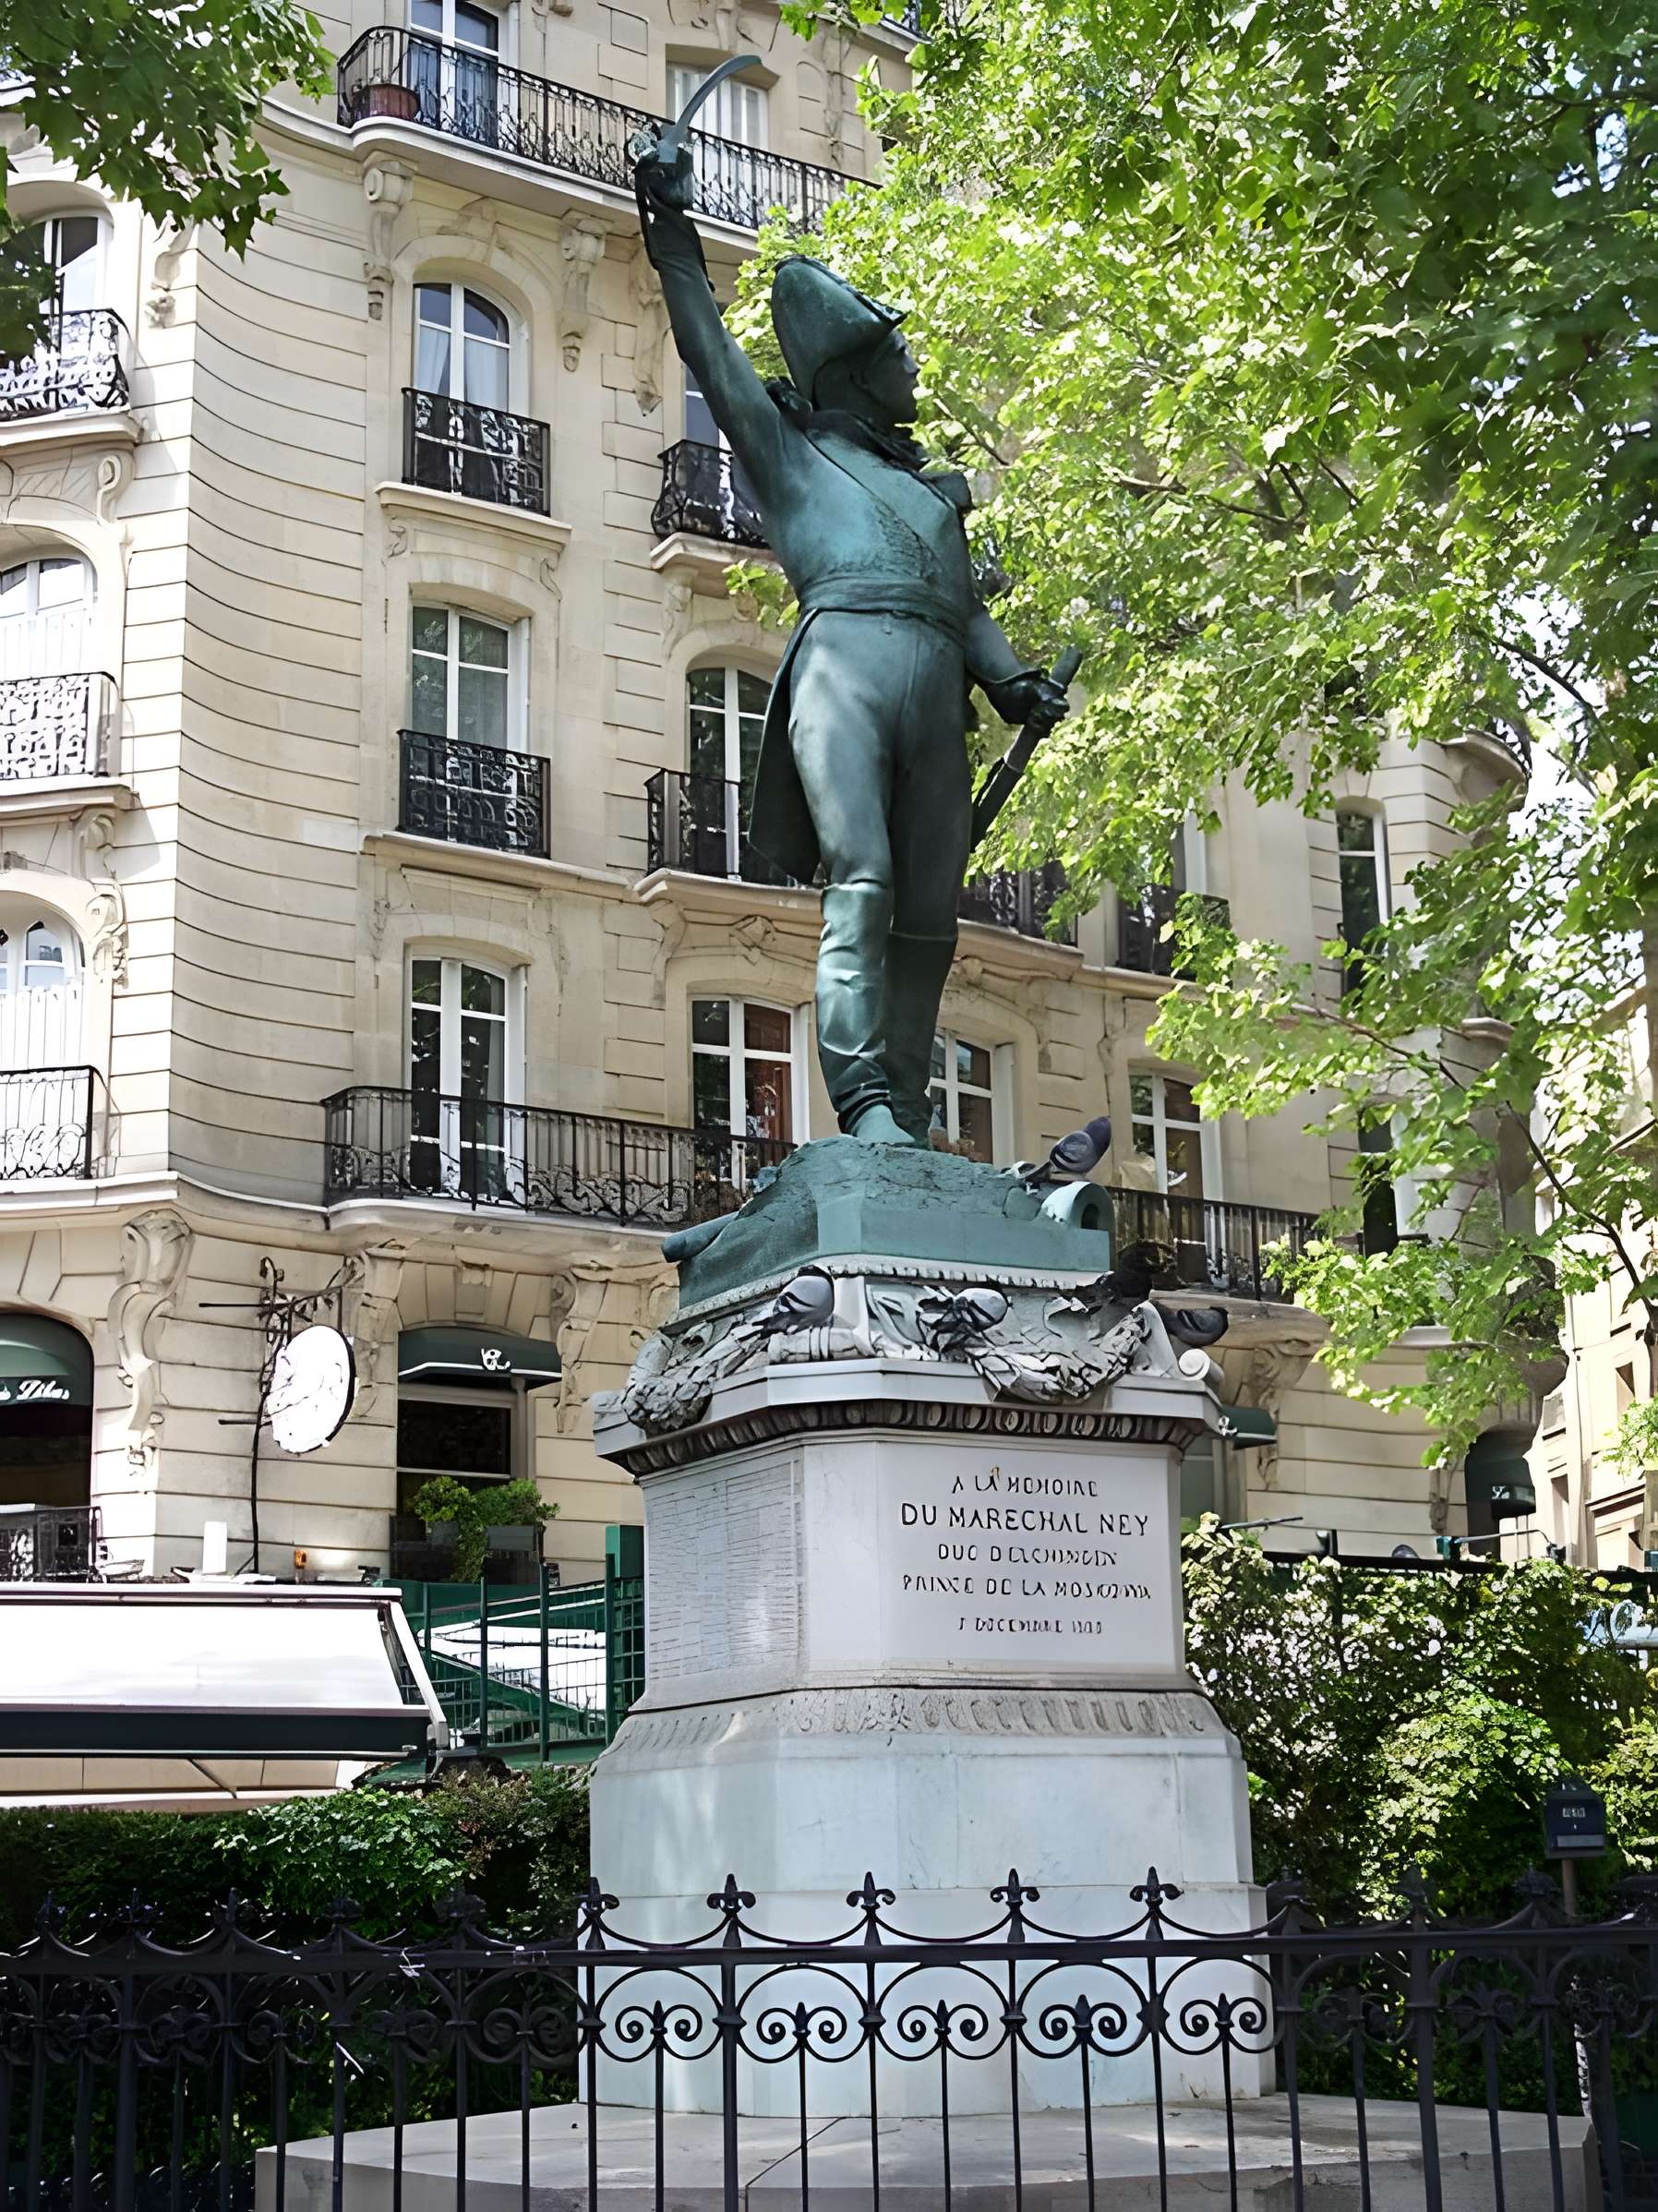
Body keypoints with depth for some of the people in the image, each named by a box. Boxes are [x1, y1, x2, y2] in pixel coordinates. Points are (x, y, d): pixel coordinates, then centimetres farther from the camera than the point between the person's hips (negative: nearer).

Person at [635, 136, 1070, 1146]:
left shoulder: (934, 487, 36)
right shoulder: (790, 448, 24)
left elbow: (970, 605, 24)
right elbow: (711, 351, 16)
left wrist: (1013, 681, 6)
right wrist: (672, 232, 11)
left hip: (937, 685, 5)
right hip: (847, 654, -5)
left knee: (930, 915, -7)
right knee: (862, 883, -23)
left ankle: (909, 1121, -10)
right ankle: (866, 1108, -32)